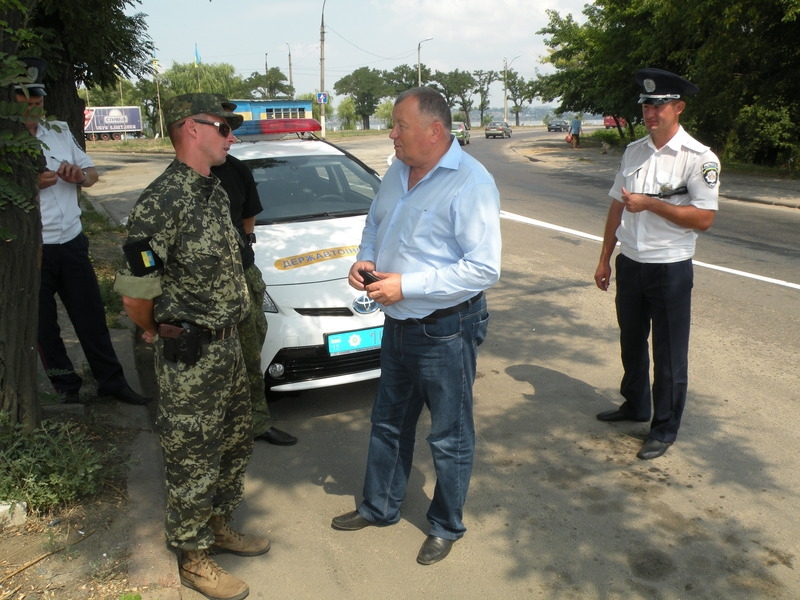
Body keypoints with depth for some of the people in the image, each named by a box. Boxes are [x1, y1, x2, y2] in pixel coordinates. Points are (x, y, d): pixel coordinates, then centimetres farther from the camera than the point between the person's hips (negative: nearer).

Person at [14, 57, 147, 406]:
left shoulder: (59, 131, 7)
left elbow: (92, 173, 16)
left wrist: (79, 174, -6)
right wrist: (31, 184, -22)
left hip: (72, 243, 4)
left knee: (92, 317, 12)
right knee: (44, 327, 10)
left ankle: (111, 382, 27)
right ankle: (67, 389, 28)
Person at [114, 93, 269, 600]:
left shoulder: (214, 191, 7)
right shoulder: (162, 202, -22)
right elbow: (135, 295, -22)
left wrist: (227, 329, 12)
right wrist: (158, 332, -3)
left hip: (227, 344, 9)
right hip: (189, 358, -9)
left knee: (236, 444, 22)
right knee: (194, 461, 8)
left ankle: (218, 526, 43)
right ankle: (194, 558, 28)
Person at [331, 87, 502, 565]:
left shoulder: (471, 184, -21)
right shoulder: (398, 172, 5)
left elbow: (485, 269, -26)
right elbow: (375, 223, 20)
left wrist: (406, 286, -25)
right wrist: (365, 258, -3)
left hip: (447, 332, -8)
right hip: (399, 324, 8)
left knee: (450, 436, 10)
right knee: (389, 423, 22)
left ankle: (447, 526, 32)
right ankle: (380, 507, 43)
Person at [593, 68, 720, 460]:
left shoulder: (699, 158, -13)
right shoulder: (633, 152, 6)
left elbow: (703, 219, -18)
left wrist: (648, 203, -21)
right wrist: (604, 259, 12)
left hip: (671, 269, -6)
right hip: (630, 263, 6)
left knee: (669, 354, 7)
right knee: (631, 342, 21)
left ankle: (664, 429, 23)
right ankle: (635, 405, 42)